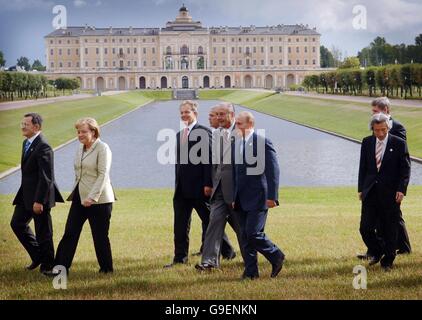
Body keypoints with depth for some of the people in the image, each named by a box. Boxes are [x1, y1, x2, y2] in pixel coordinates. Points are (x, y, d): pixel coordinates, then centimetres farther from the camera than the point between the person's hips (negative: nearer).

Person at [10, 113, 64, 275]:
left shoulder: (43, 147, -20)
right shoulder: (26, 143, 10)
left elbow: (46, 177, -22)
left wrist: (39, 201, -23)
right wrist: (24, 193, 20)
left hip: (39, 196, -10)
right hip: (26, 194, 10)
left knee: (43, 232, 2)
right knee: (17, 223, 14)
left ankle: (47, 265, 16)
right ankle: (38, 256, 27)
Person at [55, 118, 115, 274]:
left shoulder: (102, 148, -10)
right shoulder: (80, 148, 12)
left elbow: (103, 175, -17)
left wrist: (92, 197, -22)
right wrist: (75, 192, 14)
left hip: (98, 200, -7)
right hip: (80, 197, 7)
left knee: (100, 236, 2)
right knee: (70, 232, 1)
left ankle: (106, 268, 16)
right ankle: (61, 266, 2)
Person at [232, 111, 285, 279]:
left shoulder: (263, 143, -9)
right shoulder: (236, 144, 11)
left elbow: (273, 171, -11)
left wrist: (272, 196, -16)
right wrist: (233, 197, 14)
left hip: (258, 198, -7)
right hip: (242, 200, 7)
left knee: (253, 233, -12)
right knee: (245, 236, 7)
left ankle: (276, 256, 11)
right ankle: (250, 271, 13)